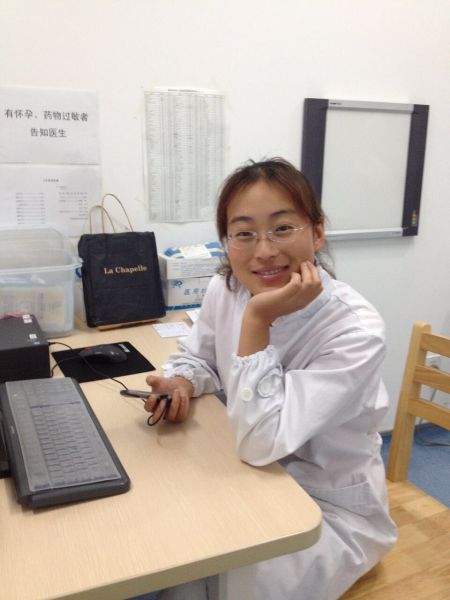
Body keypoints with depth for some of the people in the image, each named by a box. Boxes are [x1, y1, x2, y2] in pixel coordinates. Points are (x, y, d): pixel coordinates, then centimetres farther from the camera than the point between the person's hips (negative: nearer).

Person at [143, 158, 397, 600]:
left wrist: (257, 320, -37)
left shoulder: (355, 330, -30)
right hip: (253, 482, 5)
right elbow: (198, 355, 8)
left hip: (332, 511, -5)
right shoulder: (224, 290, -12)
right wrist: (180, 383, -14)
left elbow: (260, 442, -34)